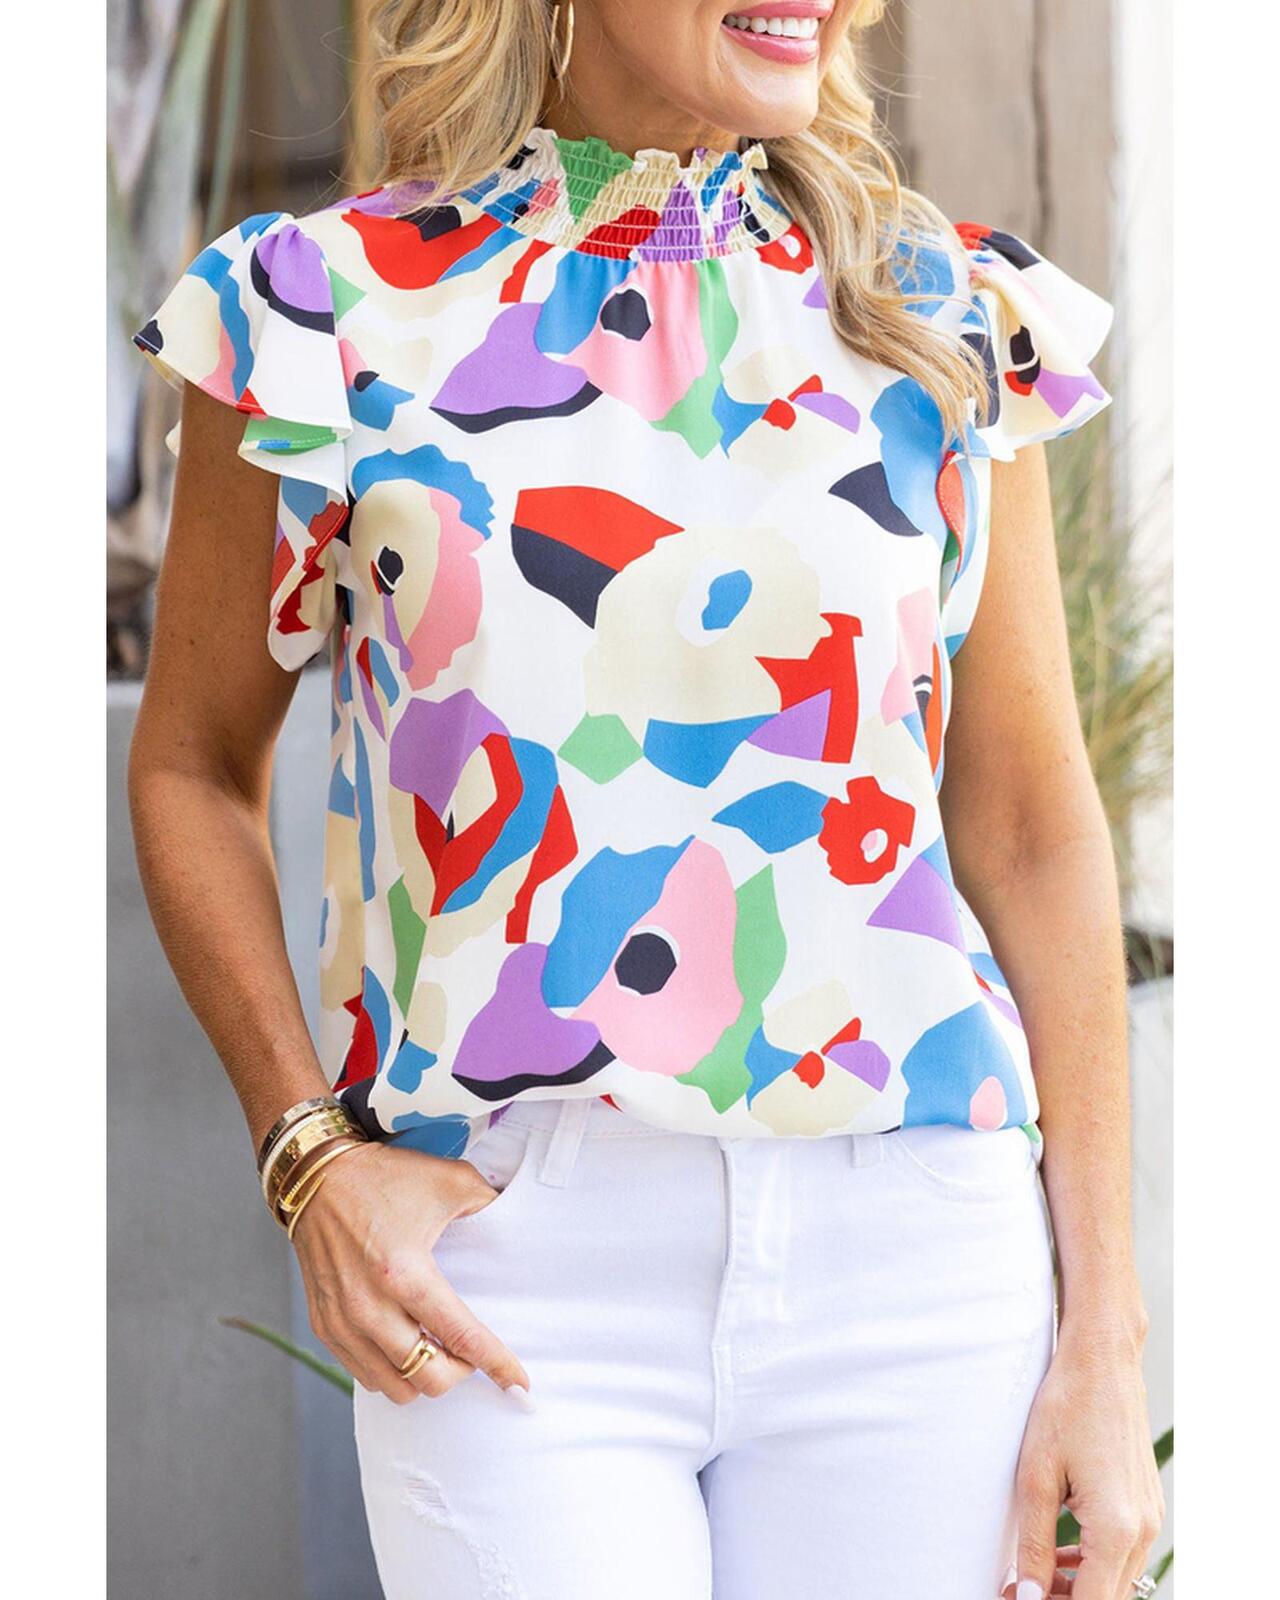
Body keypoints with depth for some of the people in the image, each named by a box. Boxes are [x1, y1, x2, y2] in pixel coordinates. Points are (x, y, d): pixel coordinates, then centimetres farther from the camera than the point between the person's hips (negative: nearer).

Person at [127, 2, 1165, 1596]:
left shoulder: (953, 320, 8)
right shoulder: (330, 311, 3)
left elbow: (1034, 833, 8)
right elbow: (193, 766, 11)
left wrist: (1102, 1343, 5)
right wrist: (308, 1154, -2)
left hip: (909, 1266, 2)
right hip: (507, 1266, -2)